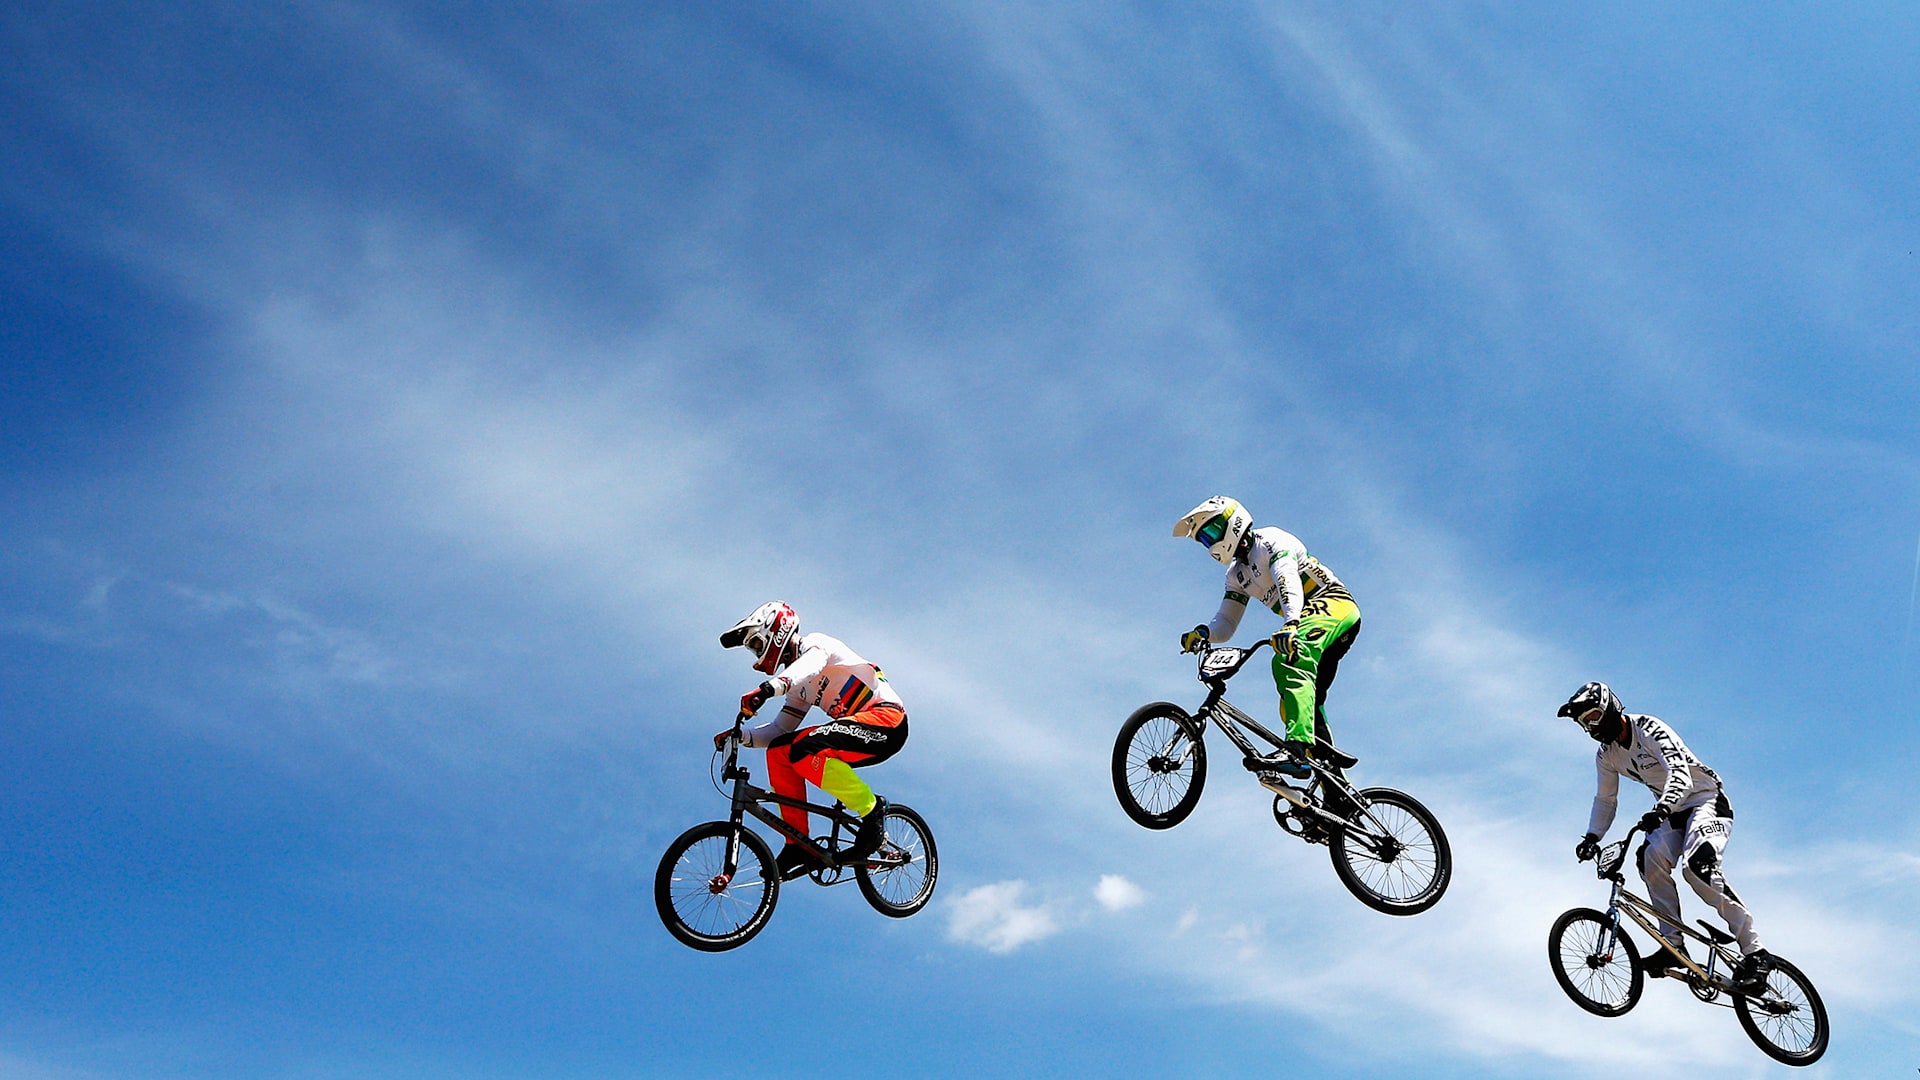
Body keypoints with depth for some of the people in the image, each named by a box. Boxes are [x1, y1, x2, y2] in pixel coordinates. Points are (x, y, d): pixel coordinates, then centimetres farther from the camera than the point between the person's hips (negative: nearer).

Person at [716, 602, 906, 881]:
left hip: (886, 717, -9)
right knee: (779, 750, -4)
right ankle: (799, 845, -6)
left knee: (805, 749, -29)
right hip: (861, 731, 9)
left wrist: (768, 688, -47)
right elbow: (780, 729, 15)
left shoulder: (815, 643, -3)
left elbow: (810, 665, -28)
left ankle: (872, 809, -14)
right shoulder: (799, 686, 22)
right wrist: (741, 736, -3)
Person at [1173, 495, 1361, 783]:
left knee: (1287, 661, -34)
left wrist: (1290, 626, -44)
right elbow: (1226, 623, 10)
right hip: (1306, 619, 10)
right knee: (1299, 706, 3)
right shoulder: (1237, 574, 19)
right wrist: (1203, 633, -14)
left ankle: (1296, 750, -49)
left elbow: (1288, 580, -26)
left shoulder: (1269, 540, -7)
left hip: (1334, 604, -10)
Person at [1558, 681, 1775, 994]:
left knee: (1696, 865, -29)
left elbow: (1681, 775, -34)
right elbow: (1605, 800, 12)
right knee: (1651, 857, -23)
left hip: (1706, 802, -6)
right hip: (1673, 814, 7)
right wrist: (1592, 837, -3)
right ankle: (1673, 946, -19)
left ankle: (1755, 953, -25)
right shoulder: (1606, 755, 3)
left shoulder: (1650, 730, -20)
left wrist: (1661, 809, -51)